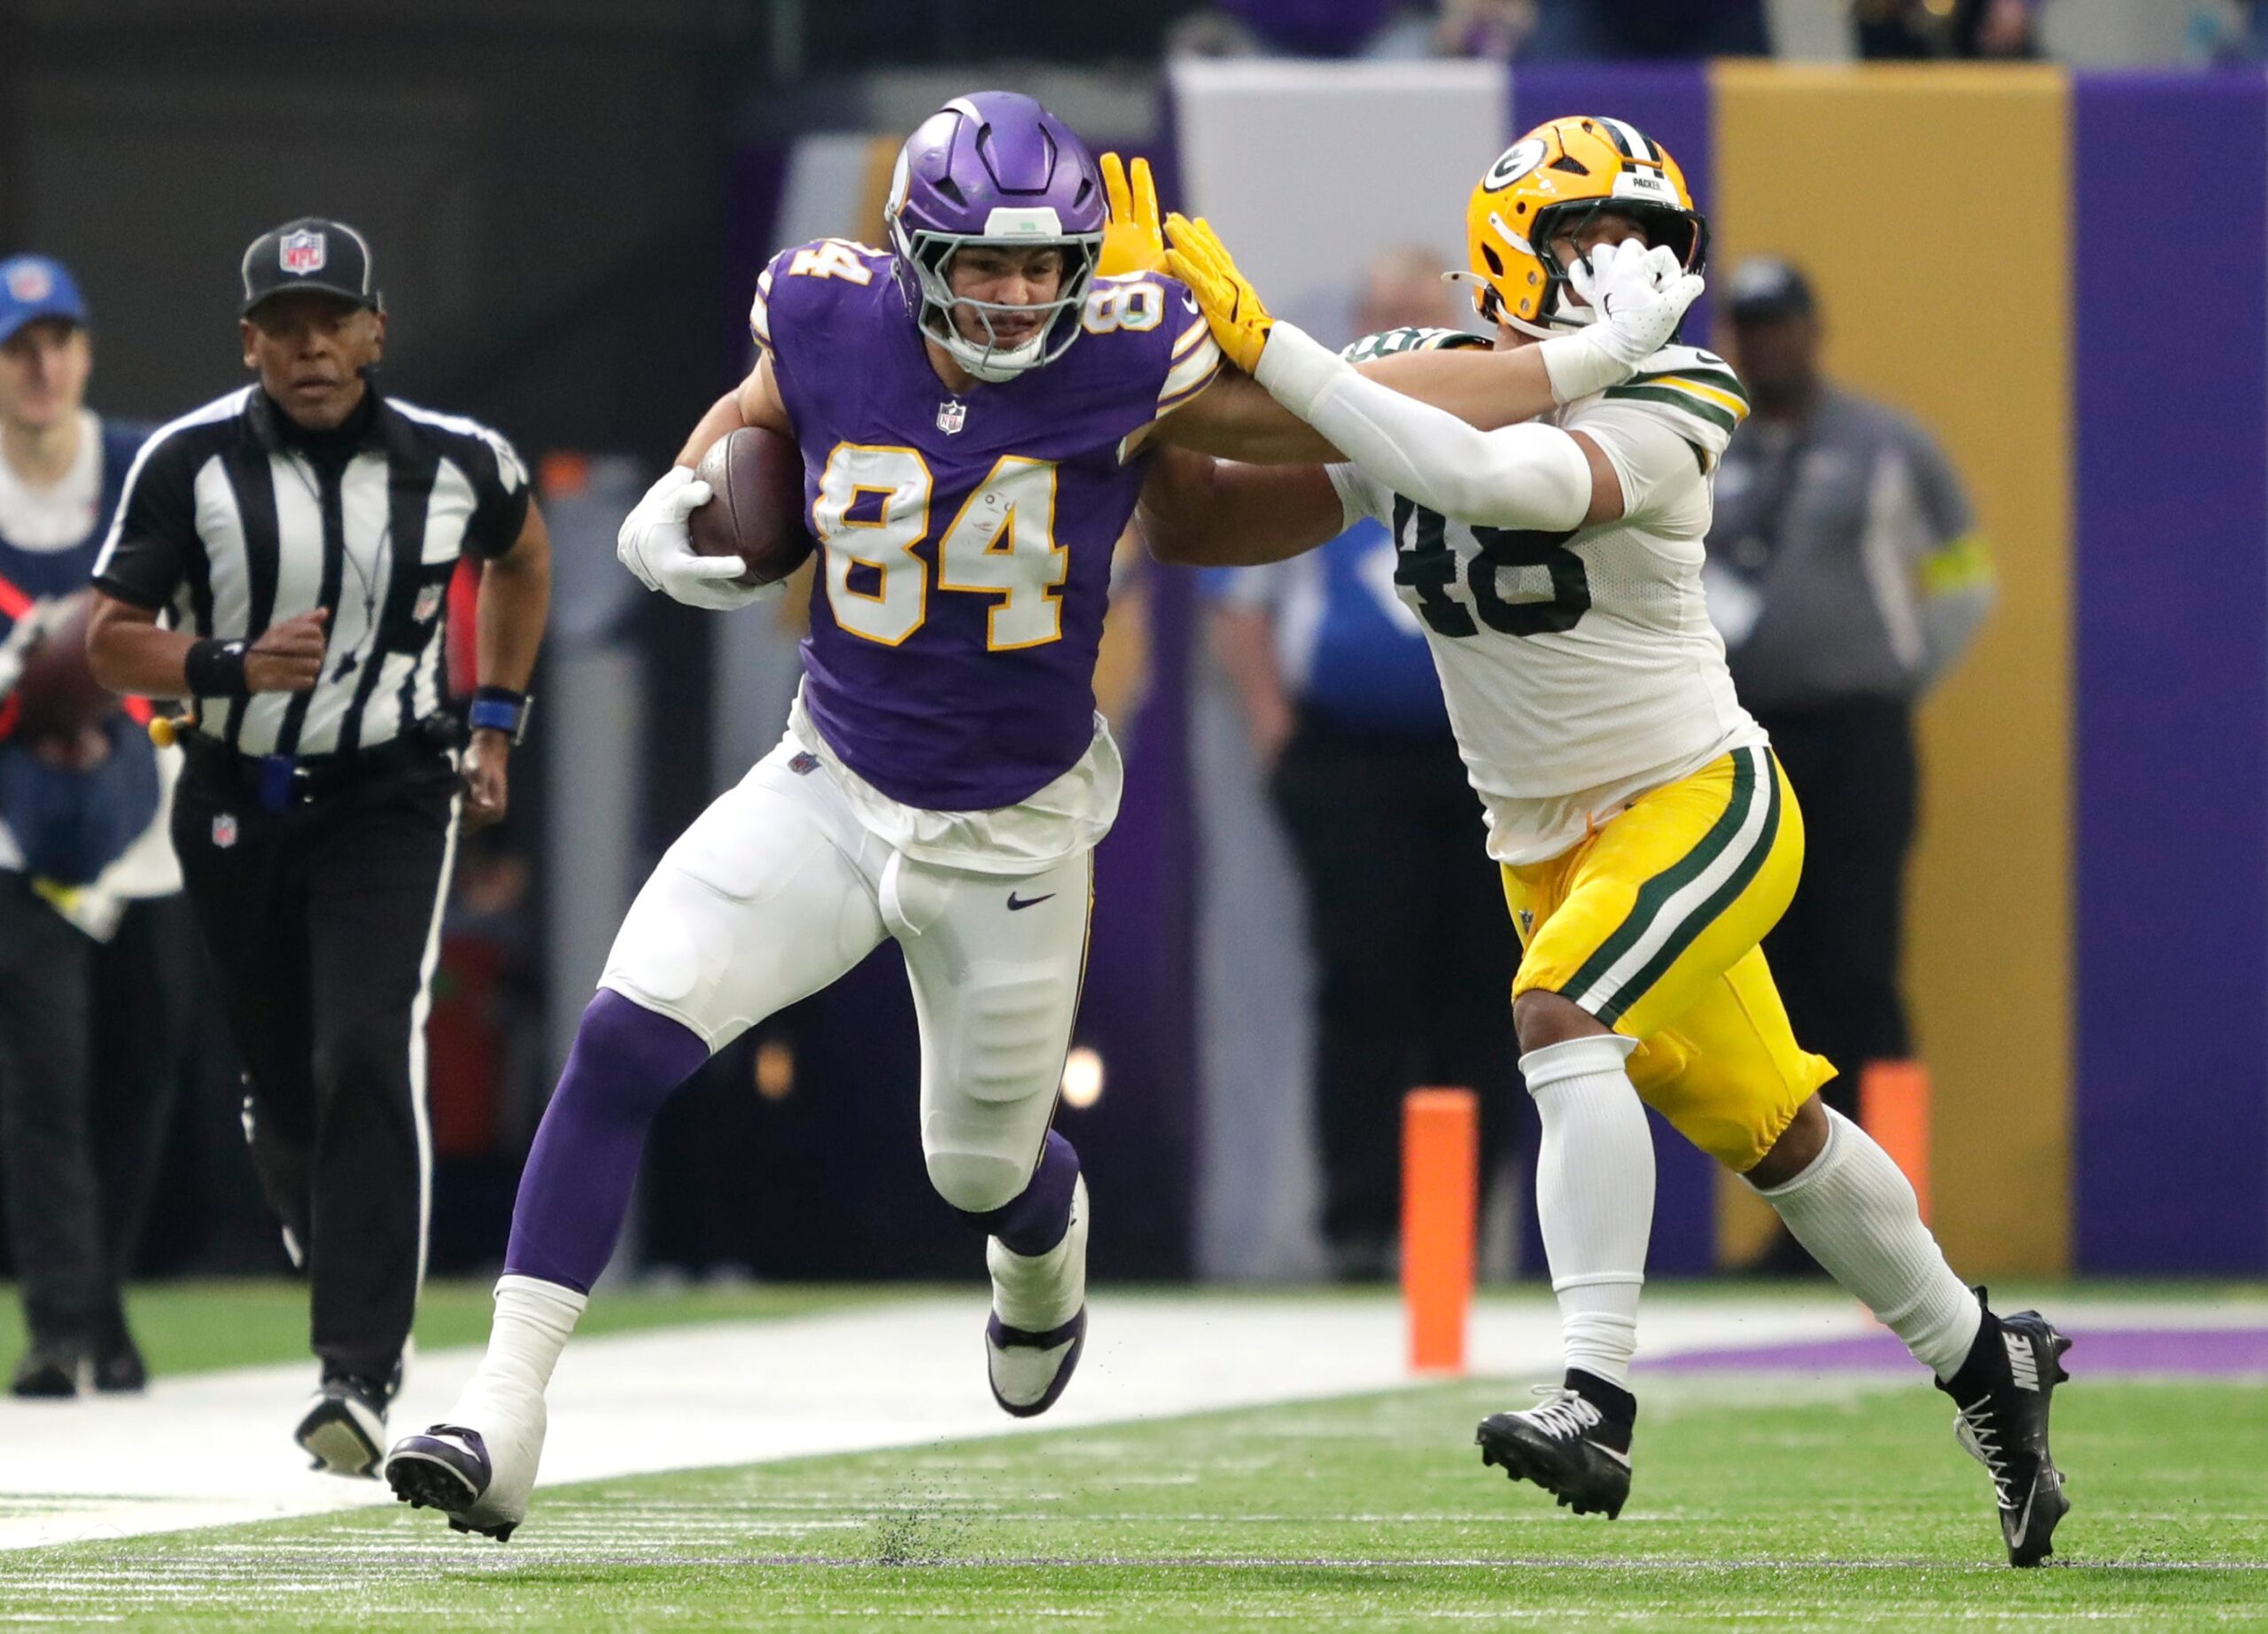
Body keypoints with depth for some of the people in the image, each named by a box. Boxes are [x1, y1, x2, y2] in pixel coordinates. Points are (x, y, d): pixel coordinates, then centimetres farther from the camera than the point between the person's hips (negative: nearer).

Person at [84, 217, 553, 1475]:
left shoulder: (455, 461, -4)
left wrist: (494, 726, 16)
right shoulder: (192, 461, -9)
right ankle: (350, 1275, 41)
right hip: (236, 805, 1)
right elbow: (110, 641, -6)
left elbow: (522, 556, 20)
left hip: (388, 804, -1)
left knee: (368, 1065, -19)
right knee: (283, 1089, 9)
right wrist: (235, 666, -24)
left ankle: (361, 1378, -23)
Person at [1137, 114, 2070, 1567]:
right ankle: (1985, 1364, 35)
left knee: (1561, 1018, -30)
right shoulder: (1414, 392, -3)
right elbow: (1199, 526, 0)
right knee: (1763, 1130, 16)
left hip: (1699, 806, -6)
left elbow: (1492, 479, -40)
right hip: (1549, 843, 6)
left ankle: (1600, 1400, -35)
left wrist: (1270, 346, -38)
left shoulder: (1659, 422, -20)